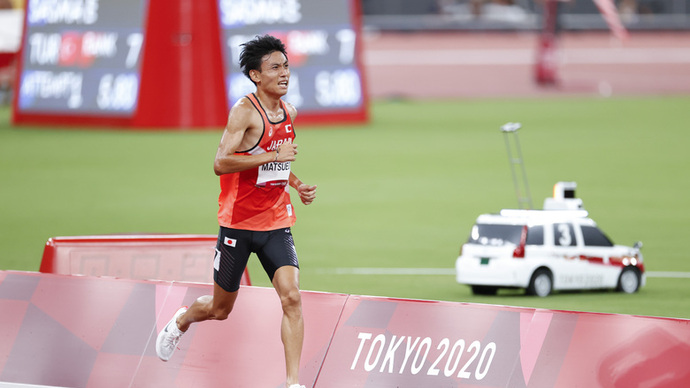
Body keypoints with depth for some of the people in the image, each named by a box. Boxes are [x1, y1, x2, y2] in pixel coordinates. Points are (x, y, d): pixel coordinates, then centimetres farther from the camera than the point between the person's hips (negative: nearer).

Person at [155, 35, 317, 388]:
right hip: (238, 223, -5)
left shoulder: (288, 112, 8)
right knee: (220, 308, 12)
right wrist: (275, 156, -27)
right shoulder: (245, 111, -15)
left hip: (276, 223, 5)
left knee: (291, 298, -16)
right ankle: (180, 322, 46)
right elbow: (221, 163, -26)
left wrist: (298, 185, 8)